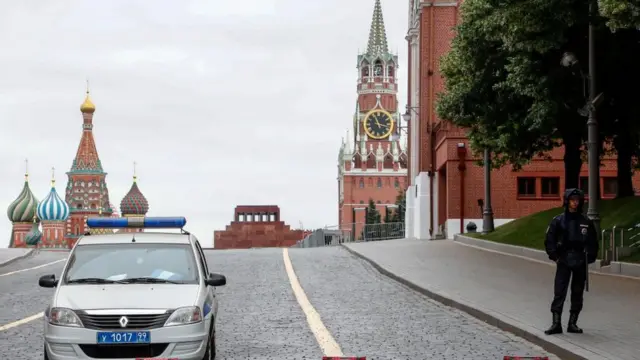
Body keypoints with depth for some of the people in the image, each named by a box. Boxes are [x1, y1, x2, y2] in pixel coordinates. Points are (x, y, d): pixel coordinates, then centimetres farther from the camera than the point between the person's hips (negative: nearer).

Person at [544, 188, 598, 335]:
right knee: (559, 293, -8)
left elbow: (593, 243, 11)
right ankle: (556, 324, -7)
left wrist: (589, 258, 1)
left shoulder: (586, 222, 7)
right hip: (563, 262, -2)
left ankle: (572, 323, 14)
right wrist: (555, 257, -5)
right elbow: (549, 241, 3)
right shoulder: (558, 221, 2)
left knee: (577, 294, 6)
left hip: (581, 262, 2)